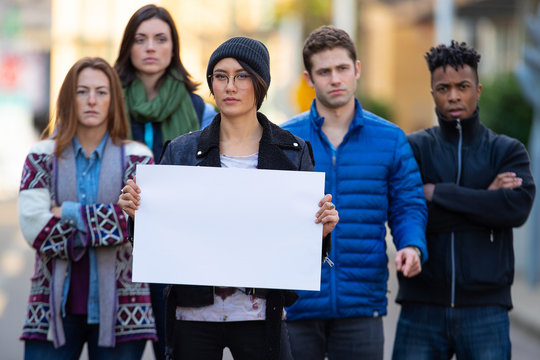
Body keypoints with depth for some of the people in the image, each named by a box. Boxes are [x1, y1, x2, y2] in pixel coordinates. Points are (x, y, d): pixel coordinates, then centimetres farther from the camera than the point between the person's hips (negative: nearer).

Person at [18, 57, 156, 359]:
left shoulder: (137, 158, 6)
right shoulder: (43, 157, 8)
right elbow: (32, 225, -6)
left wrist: (70, 213, -9)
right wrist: (101, 225, -10)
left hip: (119, 308, 0)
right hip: (56, 305, 0)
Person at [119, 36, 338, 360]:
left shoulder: (292, 152, 3)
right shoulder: (182, 151, 5)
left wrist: (321, 231, -15)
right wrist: (139, 214, -13)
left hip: (259, 312, -1)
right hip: (193, 312, 1)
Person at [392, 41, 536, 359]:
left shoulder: (508, 151, 7)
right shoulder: (412, 148, 7)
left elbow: (519, 207, -12)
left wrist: (436, 192, -12)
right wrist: (484, 200, -11)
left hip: (486, 309, 0)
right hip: (422, 307, 0)